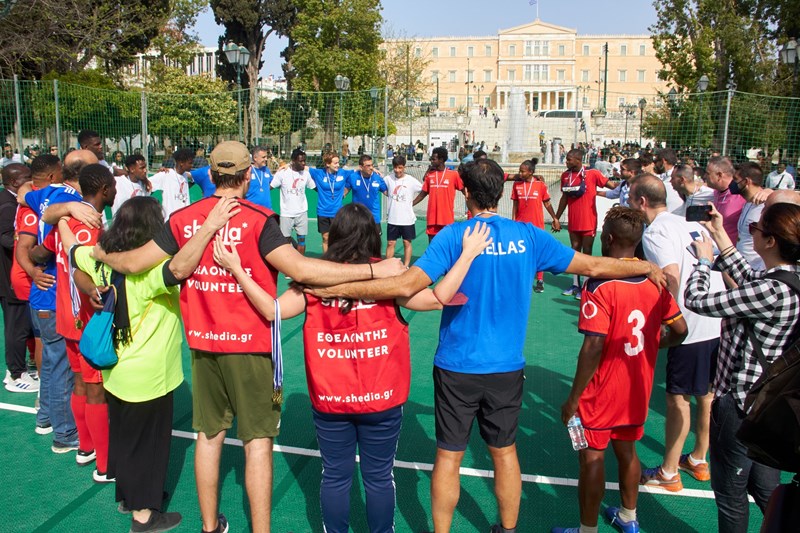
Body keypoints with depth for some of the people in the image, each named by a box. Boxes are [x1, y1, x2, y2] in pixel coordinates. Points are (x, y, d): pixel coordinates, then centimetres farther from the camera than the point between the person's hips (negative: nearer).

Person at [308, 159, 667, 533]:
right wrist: (649, 268, 18)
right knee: (504, 451, 20)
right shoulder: (528, 235, -4)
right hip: (507, 368, 3)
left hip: (457, 366, -3)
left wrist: (339, 289, -18)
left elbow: (407, 284, -24)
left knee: (448, 456, 11)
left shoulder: (454, 235, -14)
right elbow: (592, 266, 3)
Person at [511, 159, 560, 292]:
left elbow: (547, 203, 2)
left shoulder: (540, 184, -7)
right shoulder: (517, 184, 0)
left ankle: (540, 281, 13)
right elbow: (515, 204, 6)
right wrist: (513, 220, 2)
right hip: (521, 224, 2)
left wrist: (555, 219, 2)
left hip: (537, 224, -2)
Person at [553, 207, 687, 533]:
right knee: (627, 451, 23)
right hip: (639, 389, 7)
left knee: (592, 459, 7)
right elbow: (679, 331, 5)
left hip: (603, 393, -7)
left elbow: (593, 348, -26)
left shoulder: (599, 285, -23)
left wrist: (573, 399, -18)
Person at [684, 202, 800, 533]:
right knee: (765, 488, 25)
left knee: (730, 491, 13)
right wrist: (719, 235, 17)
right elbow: (748, 277, 17)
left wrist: (704, 261, -5)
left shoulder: (772, 292, -29)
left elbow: (697, 301, -24)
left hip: (739, 401, -9)